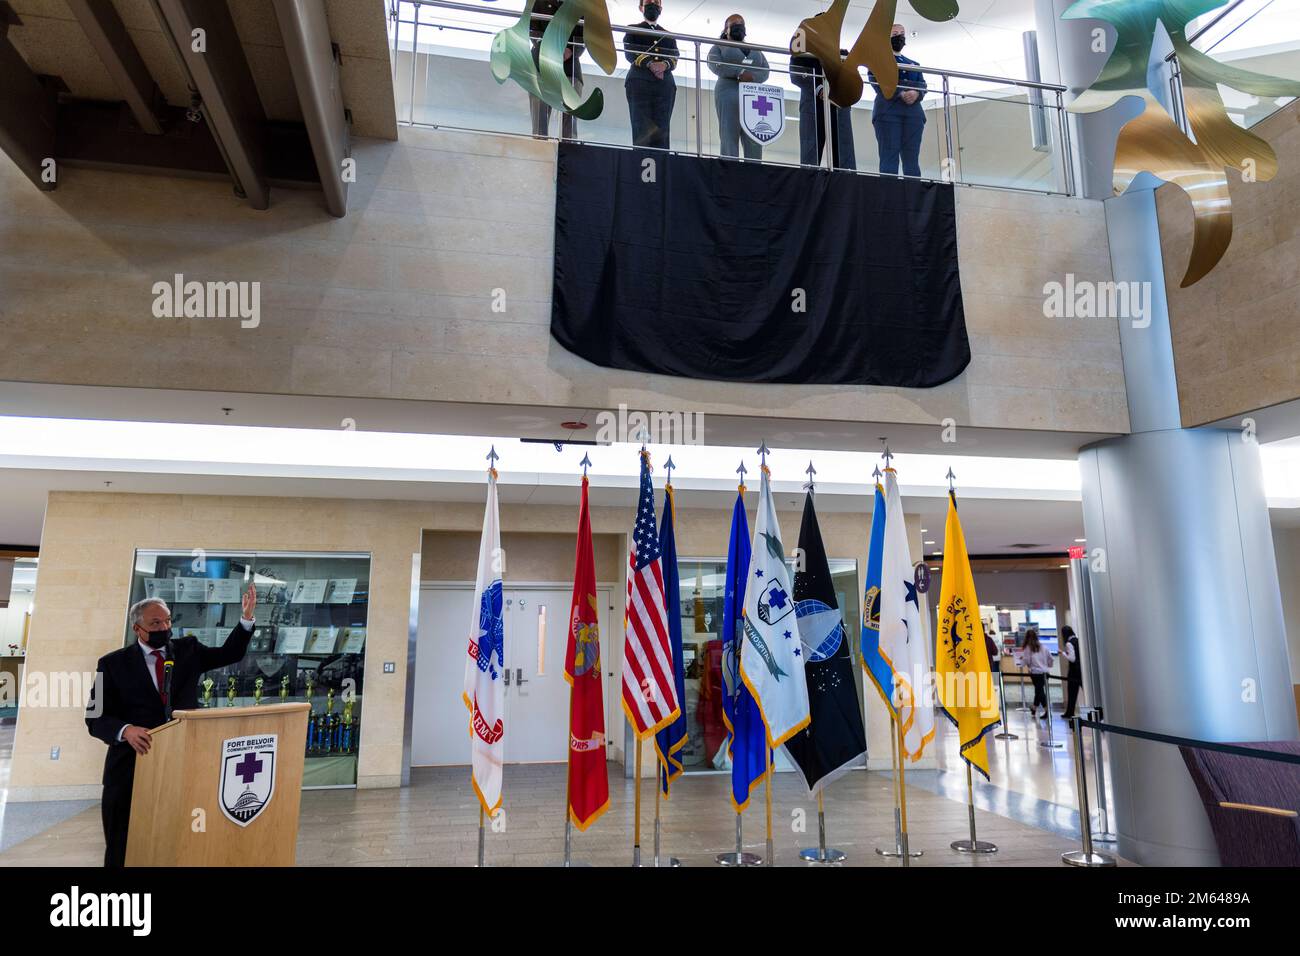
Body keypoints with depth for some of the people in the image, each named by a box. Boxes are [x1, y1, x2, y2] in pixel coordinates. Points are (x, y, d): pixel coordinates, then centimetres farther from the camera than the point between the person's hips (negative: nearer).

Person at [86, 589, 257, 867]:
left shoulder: (187, 650, 6)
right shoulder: (114, 663, -2)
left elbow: (231, 654, 10)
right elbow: (96, 718, -5)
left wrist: (246, 617, -4)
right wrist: (125, 730, -25)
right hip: (132, 764, -2)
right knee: (123, 849, 10)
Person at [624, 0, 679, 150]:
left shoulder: (668, 35, 27)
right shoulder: (633, 30, 20)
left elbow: (675, 59, 13)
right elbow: (629, 52, 3)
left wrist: (665, 64, -11)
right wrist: (649, 64, -14)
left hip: (665, 85, 3)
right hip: (639, 82, -2)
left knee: (662, 132, -10)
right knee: (642, 131, -15)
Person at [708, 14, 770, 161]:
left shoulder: (756, 50, 28)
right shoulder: (720, 47, 18)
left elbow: (765, 71, 12)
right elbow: (715, 64, -3)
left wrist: (752, 77, -11)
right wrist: (740, 73, -15)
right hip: (728, 94, -3)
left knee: (755, 142, -10)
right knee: (729, 138, -14)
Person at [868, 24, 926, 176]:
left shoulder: (914, 64, 28)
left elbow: (923, 85, 14)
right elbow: (877, 82, -3)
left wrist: (916, 93, -11)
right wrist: (901, 94, -16)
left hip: (913, 113, 4)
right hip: (888, 112, -4)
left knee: (912, 159, -5)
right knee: (889, 158, -14)